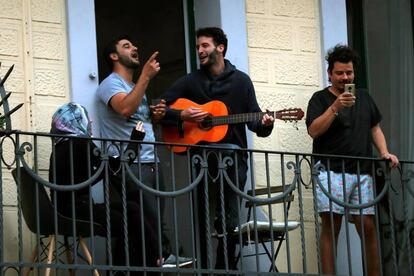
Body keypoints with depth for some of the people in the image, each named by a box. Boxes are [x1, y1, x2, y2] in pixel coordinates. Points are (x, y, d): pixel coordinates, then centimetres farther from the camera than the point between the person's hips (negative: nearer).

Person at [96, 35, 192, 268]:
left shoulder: (138, 87, 25)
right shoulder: (111, 84, -4)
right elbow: (125, 108, -24)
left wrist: (155, 116, 10)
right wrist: (146, 76, -20)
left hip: (151, 162, 9)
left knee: (155, 217, 1)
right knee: (151, 217, -14)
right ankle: (164, 257, -8)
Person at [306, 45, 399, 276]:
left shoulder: (364, 97, 19)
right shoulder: (321, 99, 4)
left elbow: (375, 127, 23)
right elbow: (314, 131, -9)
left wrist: (384, 153, 8)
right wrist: (335, 107, -18)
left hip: (362, 173, 4)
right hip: (332, 171, -4)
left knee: (368, 227, 1)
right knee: (331, 227, -10)